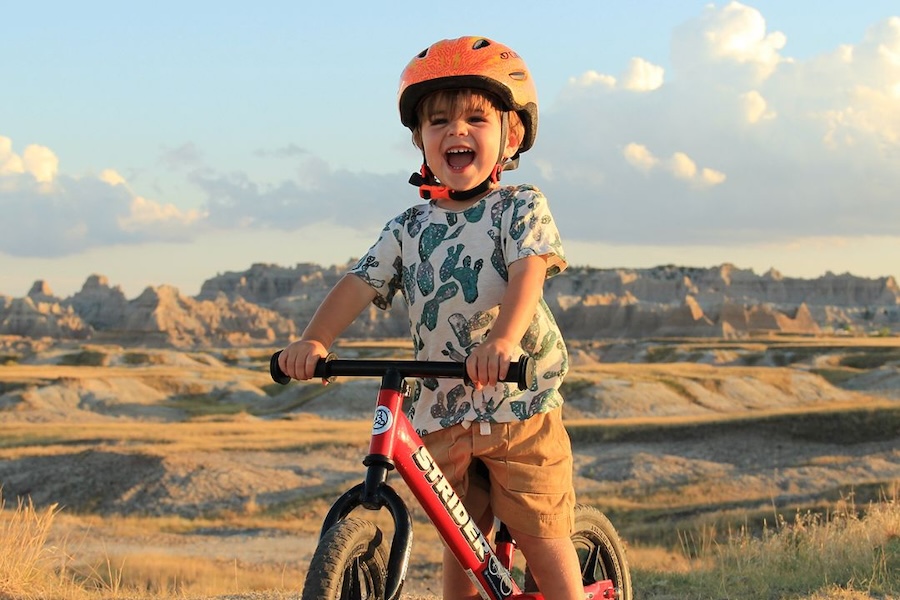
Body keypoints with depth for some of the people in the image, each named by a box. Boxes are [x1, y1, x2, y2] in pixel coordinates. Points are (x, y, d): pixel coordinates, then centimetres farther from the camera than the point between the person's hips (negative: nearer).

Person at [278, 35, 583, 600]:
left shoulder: (521, 208, -2)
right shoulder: (409, 228, 9)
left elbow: (528, 270, -19)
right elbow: (361, 282, 0)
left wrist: (504, 338, -39)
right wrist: (315, 341, -18)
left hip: (519, 405, -4)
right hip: (440, 414, 4)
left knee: (542, 535, -2)